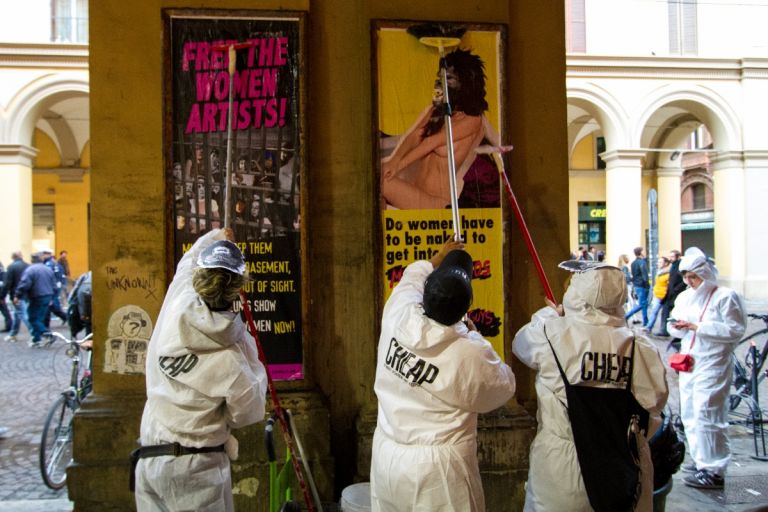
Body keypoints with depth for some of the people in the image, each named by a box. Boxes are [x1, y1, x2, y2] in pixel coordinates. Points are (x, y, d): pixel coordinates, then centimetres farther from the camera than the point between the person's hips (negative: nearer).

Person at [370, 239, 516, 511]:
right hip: (436, 468, -5)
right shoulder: (470, 355, -23)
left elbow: (413, 277, 11)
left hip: (386, 455, 5)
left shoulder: (397, 318, -12)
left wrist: (439, 257, 30)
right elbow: (503, 388, -1)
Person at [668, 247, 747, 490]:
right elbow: (675, 326, 19)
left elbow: (736, 330, -15)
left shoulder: (725, 296, -8)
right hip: (689, 363, 8)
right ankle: (700, 460, 26)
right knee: (689, 414, 12)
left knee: (706, 415, -10)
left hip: (713, 365, -8)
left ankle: (714, 471, -3)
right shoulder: (685, 297, 13)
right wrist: (677, 327, -6)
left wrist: (697, 326, -20)